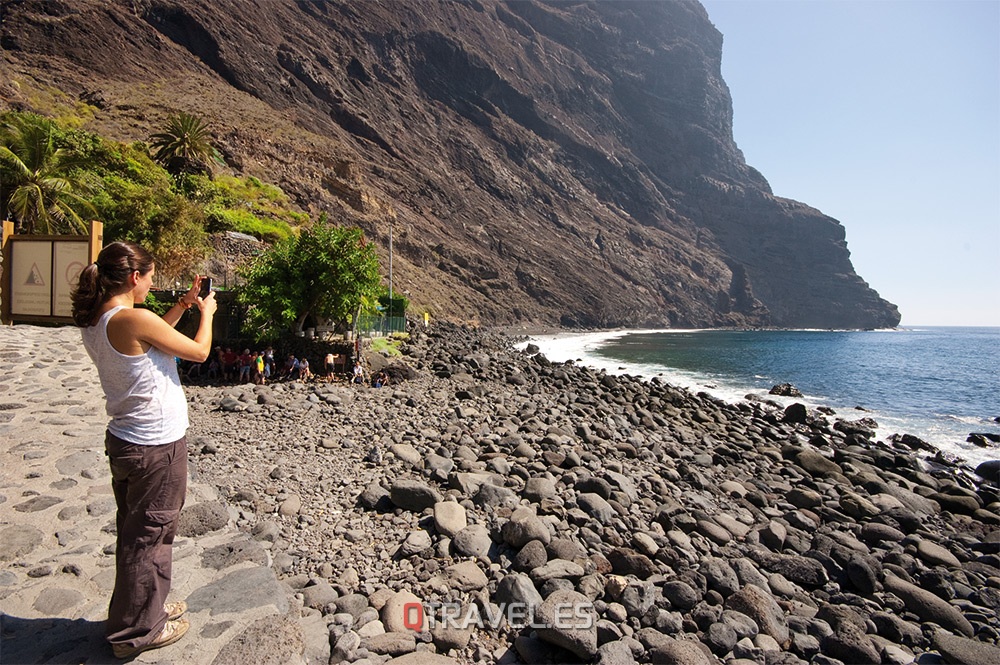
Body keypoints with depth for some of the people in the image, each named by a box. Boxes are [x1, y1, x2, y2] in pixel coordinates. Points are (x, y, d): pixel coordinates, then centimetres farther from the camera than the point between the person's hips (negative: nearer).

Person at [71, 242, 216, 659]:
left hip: (125, 439, 9)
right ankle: (136, 631, 24)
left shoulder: (94, 323, 4)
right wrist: (206, 312, 1)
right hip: (157, 446, -9)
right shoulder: (133, 318, -23)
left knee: (135, 532, 22)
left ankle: (146, 606, 41)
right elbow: (199, 352, -14)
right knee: (149, 535, 7)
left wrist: (183, 305, 17)